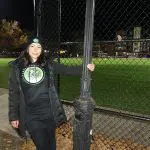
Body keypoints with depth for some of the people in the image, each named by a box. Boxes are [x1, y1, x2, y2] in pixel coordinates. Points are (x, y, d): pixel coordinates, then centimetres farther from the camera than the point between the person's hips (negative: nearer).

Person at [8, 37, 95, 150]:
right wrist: (13, 116, 1)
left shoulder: (48, 64, 1)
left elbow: (66, 70, -2)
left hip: (48, 112, 1)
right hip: (30, 115, -1)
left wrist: (85, 68, -16)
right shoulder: (17, 67, -1)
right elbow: (13, 93, 1)